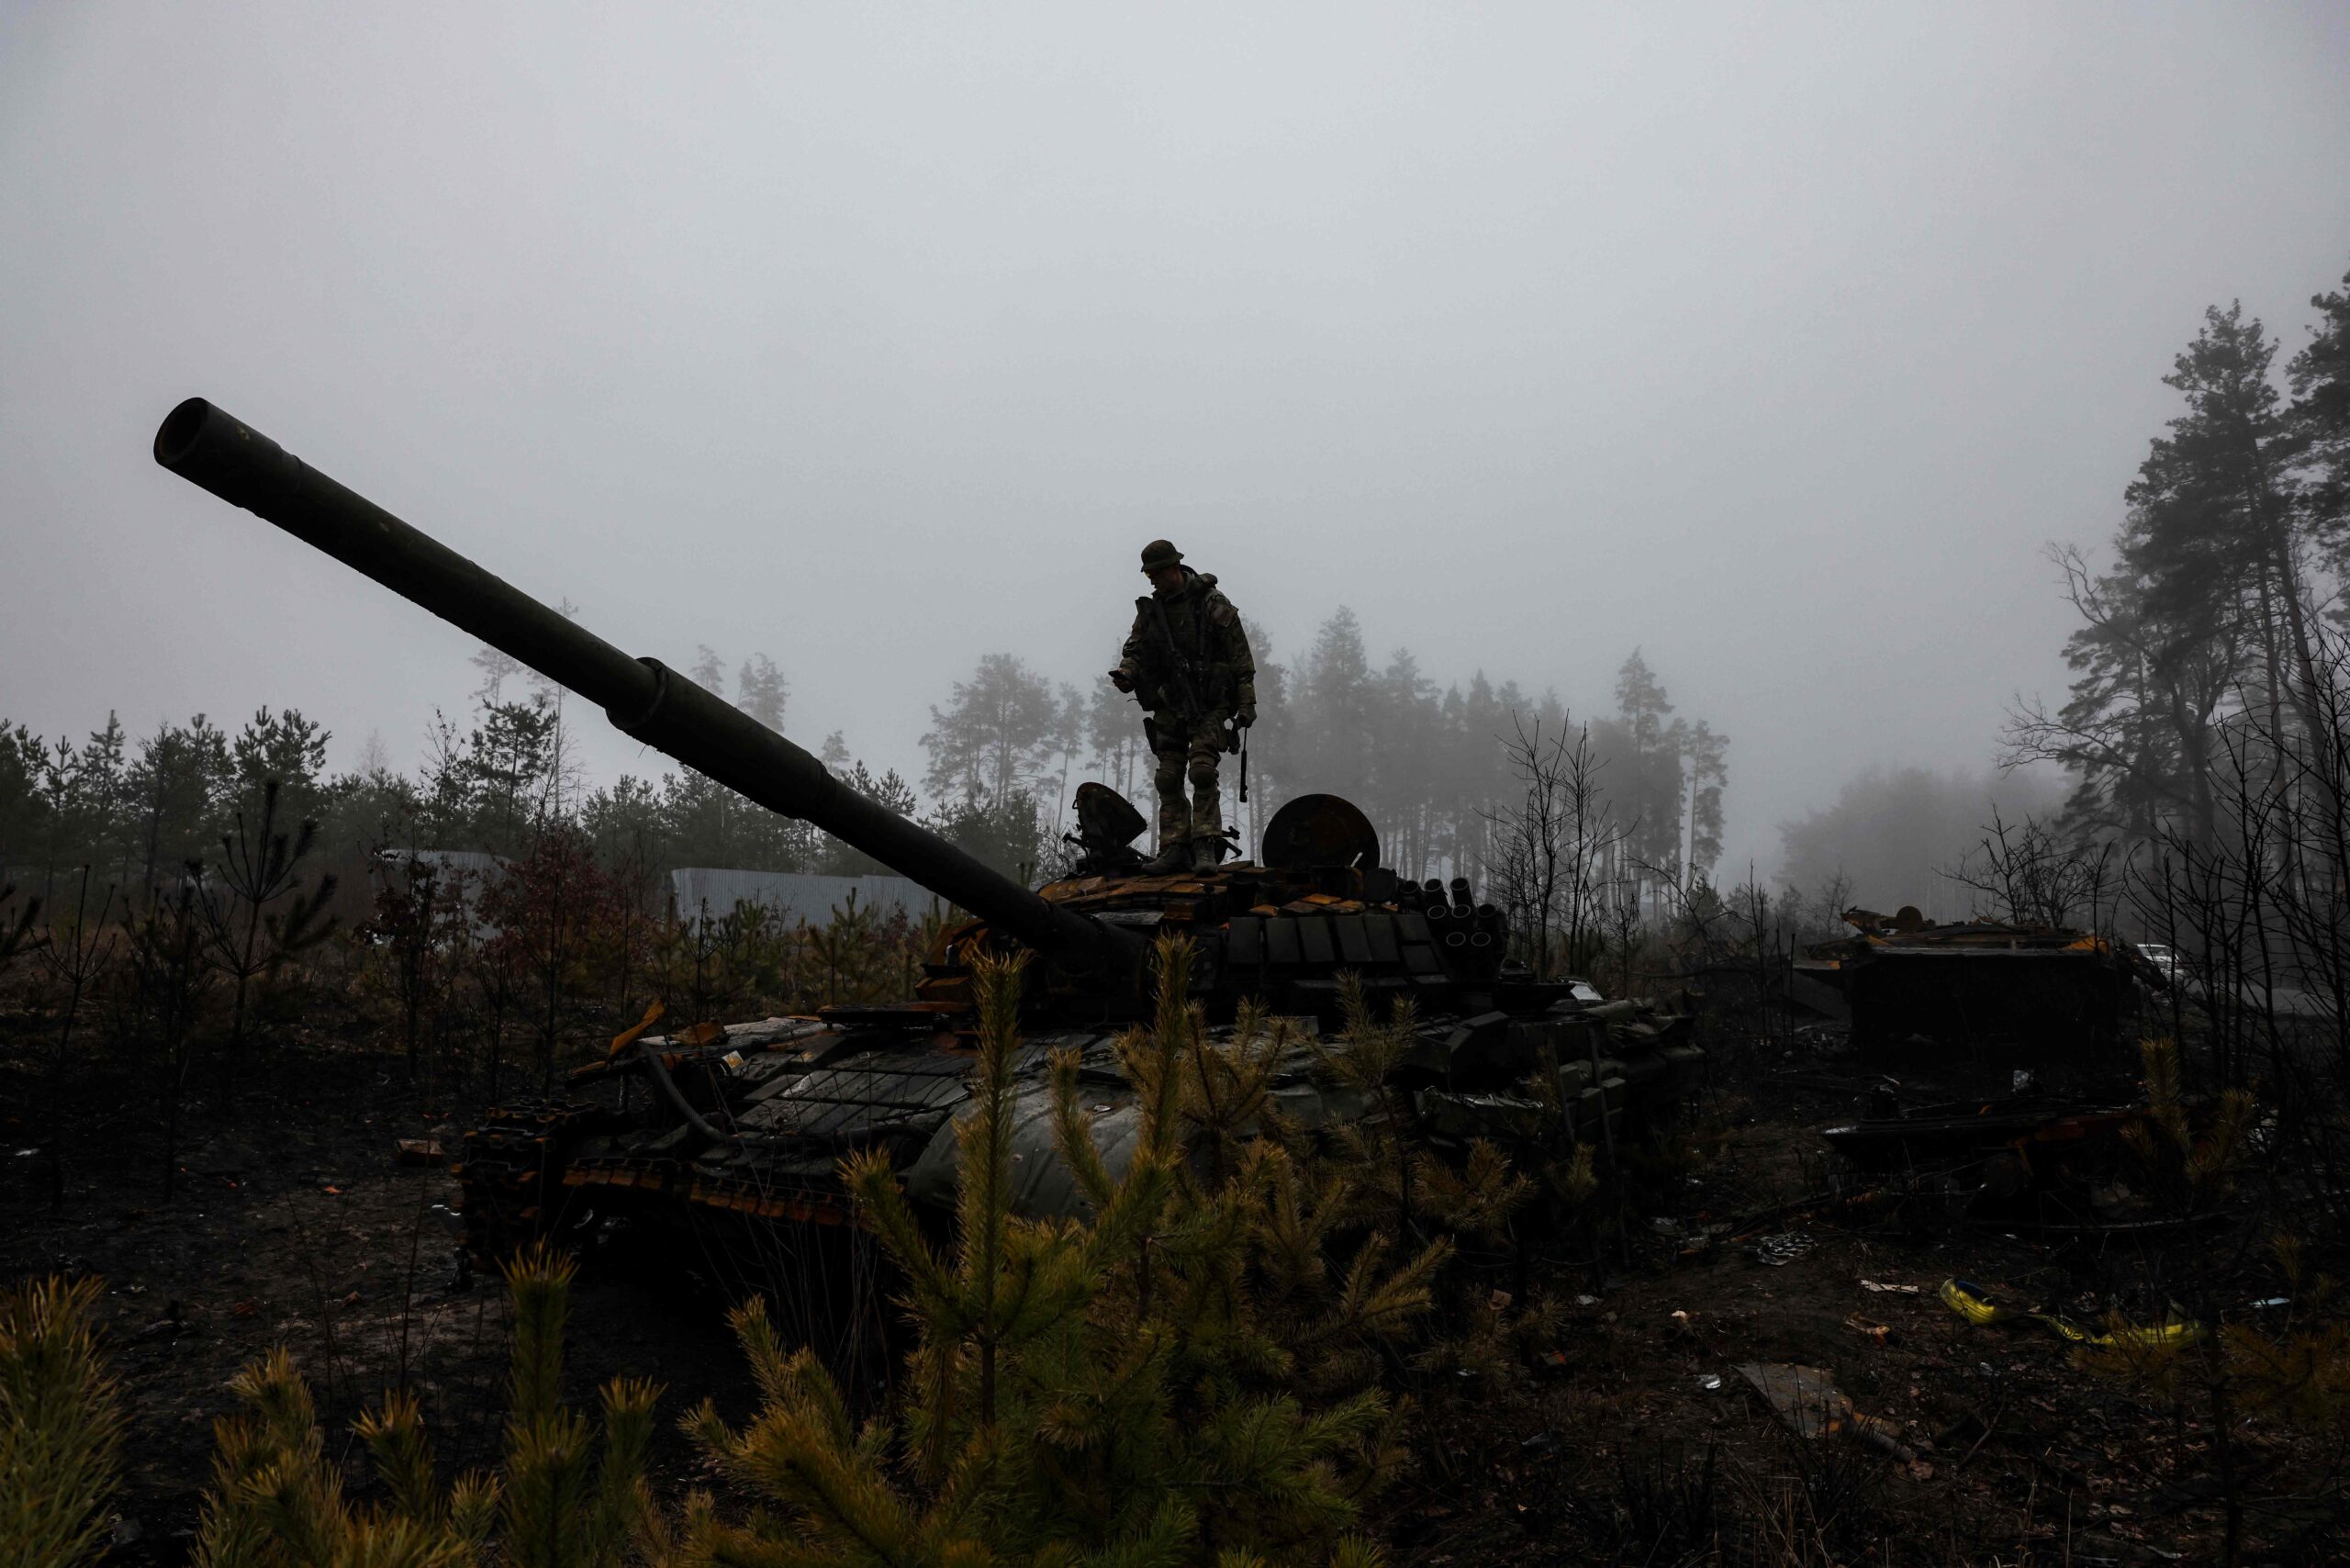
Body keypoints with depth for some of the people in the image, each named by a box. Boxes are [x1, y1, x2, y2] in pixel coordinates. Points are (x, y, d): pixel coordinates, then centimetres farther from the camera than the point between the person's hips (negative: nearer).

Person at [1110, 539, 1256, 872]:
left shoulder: (1212, 603, -6)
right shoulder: (1149, 610, 9)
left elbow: (1241, 656, -5)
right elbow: (1134, 648, 13)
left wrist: (1246, 704, -9)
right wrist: (1126, 672, -12)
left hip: (1208, 704, -5)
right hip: (1169, 706, 5)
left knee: (1202, 770, -16)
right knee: (1168, 777, 1)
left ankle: (1205, 848, -15)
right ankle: (1174, 848, 4)